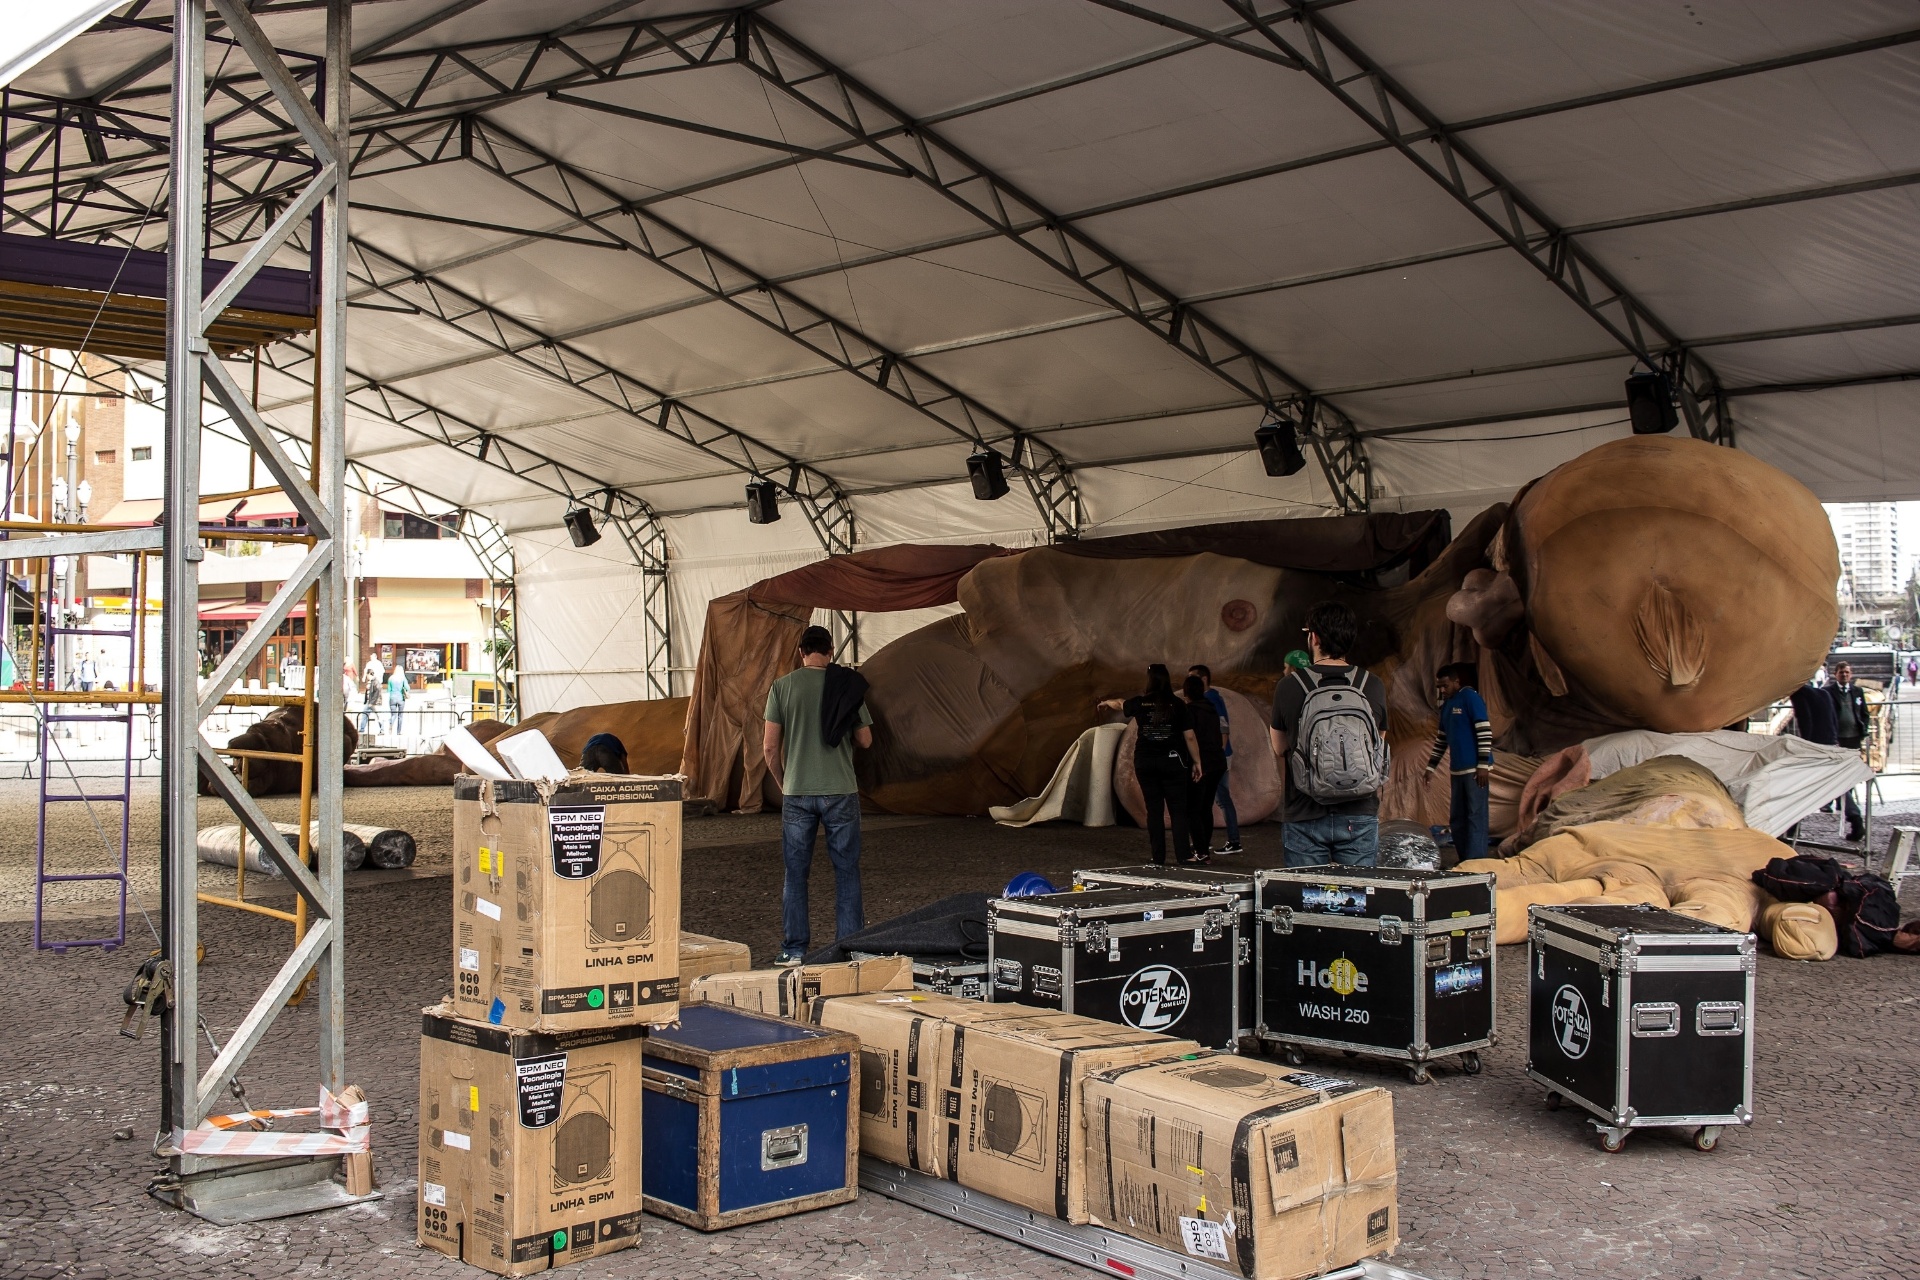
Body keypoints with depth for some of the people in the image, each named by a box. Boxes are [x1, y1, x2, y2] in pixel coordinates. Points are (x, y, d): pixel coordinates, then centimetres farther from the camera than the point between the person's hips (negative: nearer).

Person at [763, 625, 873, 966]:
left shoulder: (782, 686, -2)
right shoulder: (847, 686, 0)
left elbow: (770, 746, -3)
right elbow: (865, 740, 4)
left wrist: (781, 783, 12)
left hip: (797, 793, 0)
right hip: (840, 792, 0)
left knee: (795, 873, 9)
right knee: (846, 872, 8)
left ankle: (794, 950, 11)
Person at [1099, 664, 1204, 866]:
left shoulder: (1140, 703, 1)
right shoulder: (1178, 705, -5)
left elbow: (1120, 705, 24)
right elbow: (1190, 737, -4)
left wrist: (1106, 702, 46)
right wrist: (1196, 762, 6)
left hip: (1146, 763, 2)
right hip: (1172, 762, -2)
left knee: (1154, 810, 7)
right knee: (1177, 809, 1)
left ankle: (1158, 858, 8)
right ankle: (1184, 854, -8)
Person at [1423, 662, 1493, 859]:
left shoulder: (1470, 697, -8)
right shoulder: (1446, 705, 17)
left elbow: (1485, 731, -14)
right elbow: (1442, 738, 24)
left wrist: (1483, 765, -18)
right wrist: (1431, 766, 21)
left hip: (1474, 769, -8)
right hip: (1457, 769, 8)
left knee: (1475, 816, -8)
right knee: (1457, 818, 11)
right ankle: (1464, 860, 18)